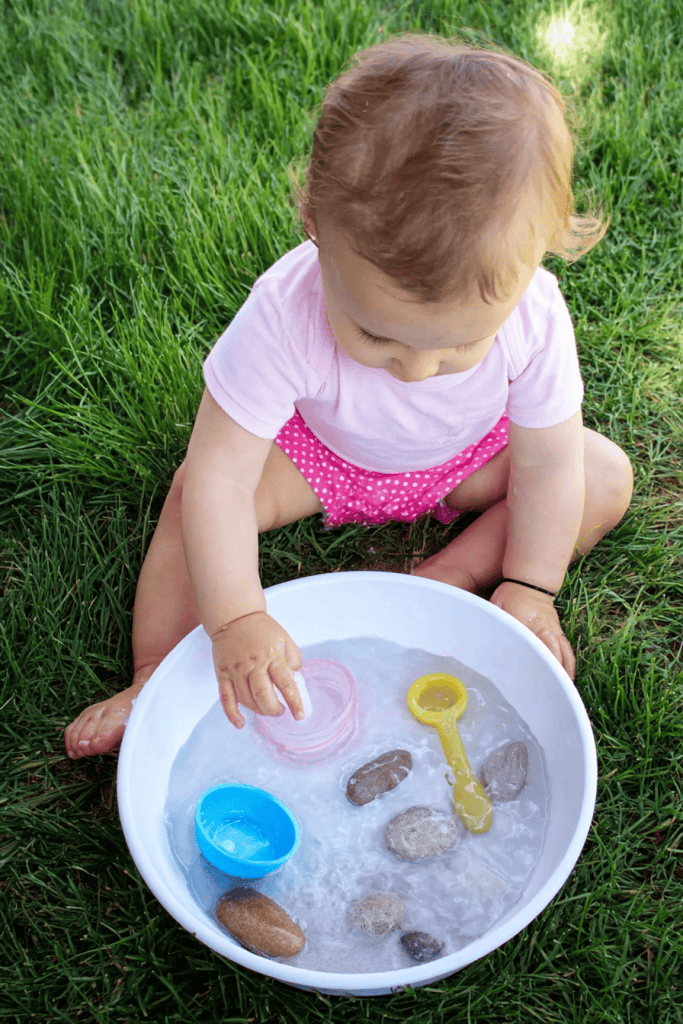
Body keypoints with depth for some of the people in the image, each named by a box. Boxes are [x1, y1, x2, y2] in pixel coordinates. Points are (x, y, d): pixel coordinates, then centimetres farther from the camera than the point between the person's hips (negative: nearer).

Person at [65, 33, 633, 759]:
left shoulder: (533, 316, -35)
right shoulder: (283, 317, -41)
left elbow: (547, 463, -20)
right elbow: (219, 479, -37)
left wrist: (529, 591, -19)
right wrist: (236, 619, -43)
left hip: (467, 454, 2)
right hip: (321, 452, -1)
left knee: (607, 478, -13)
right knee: (191, 492, -19)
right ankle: (156, 680, -8)